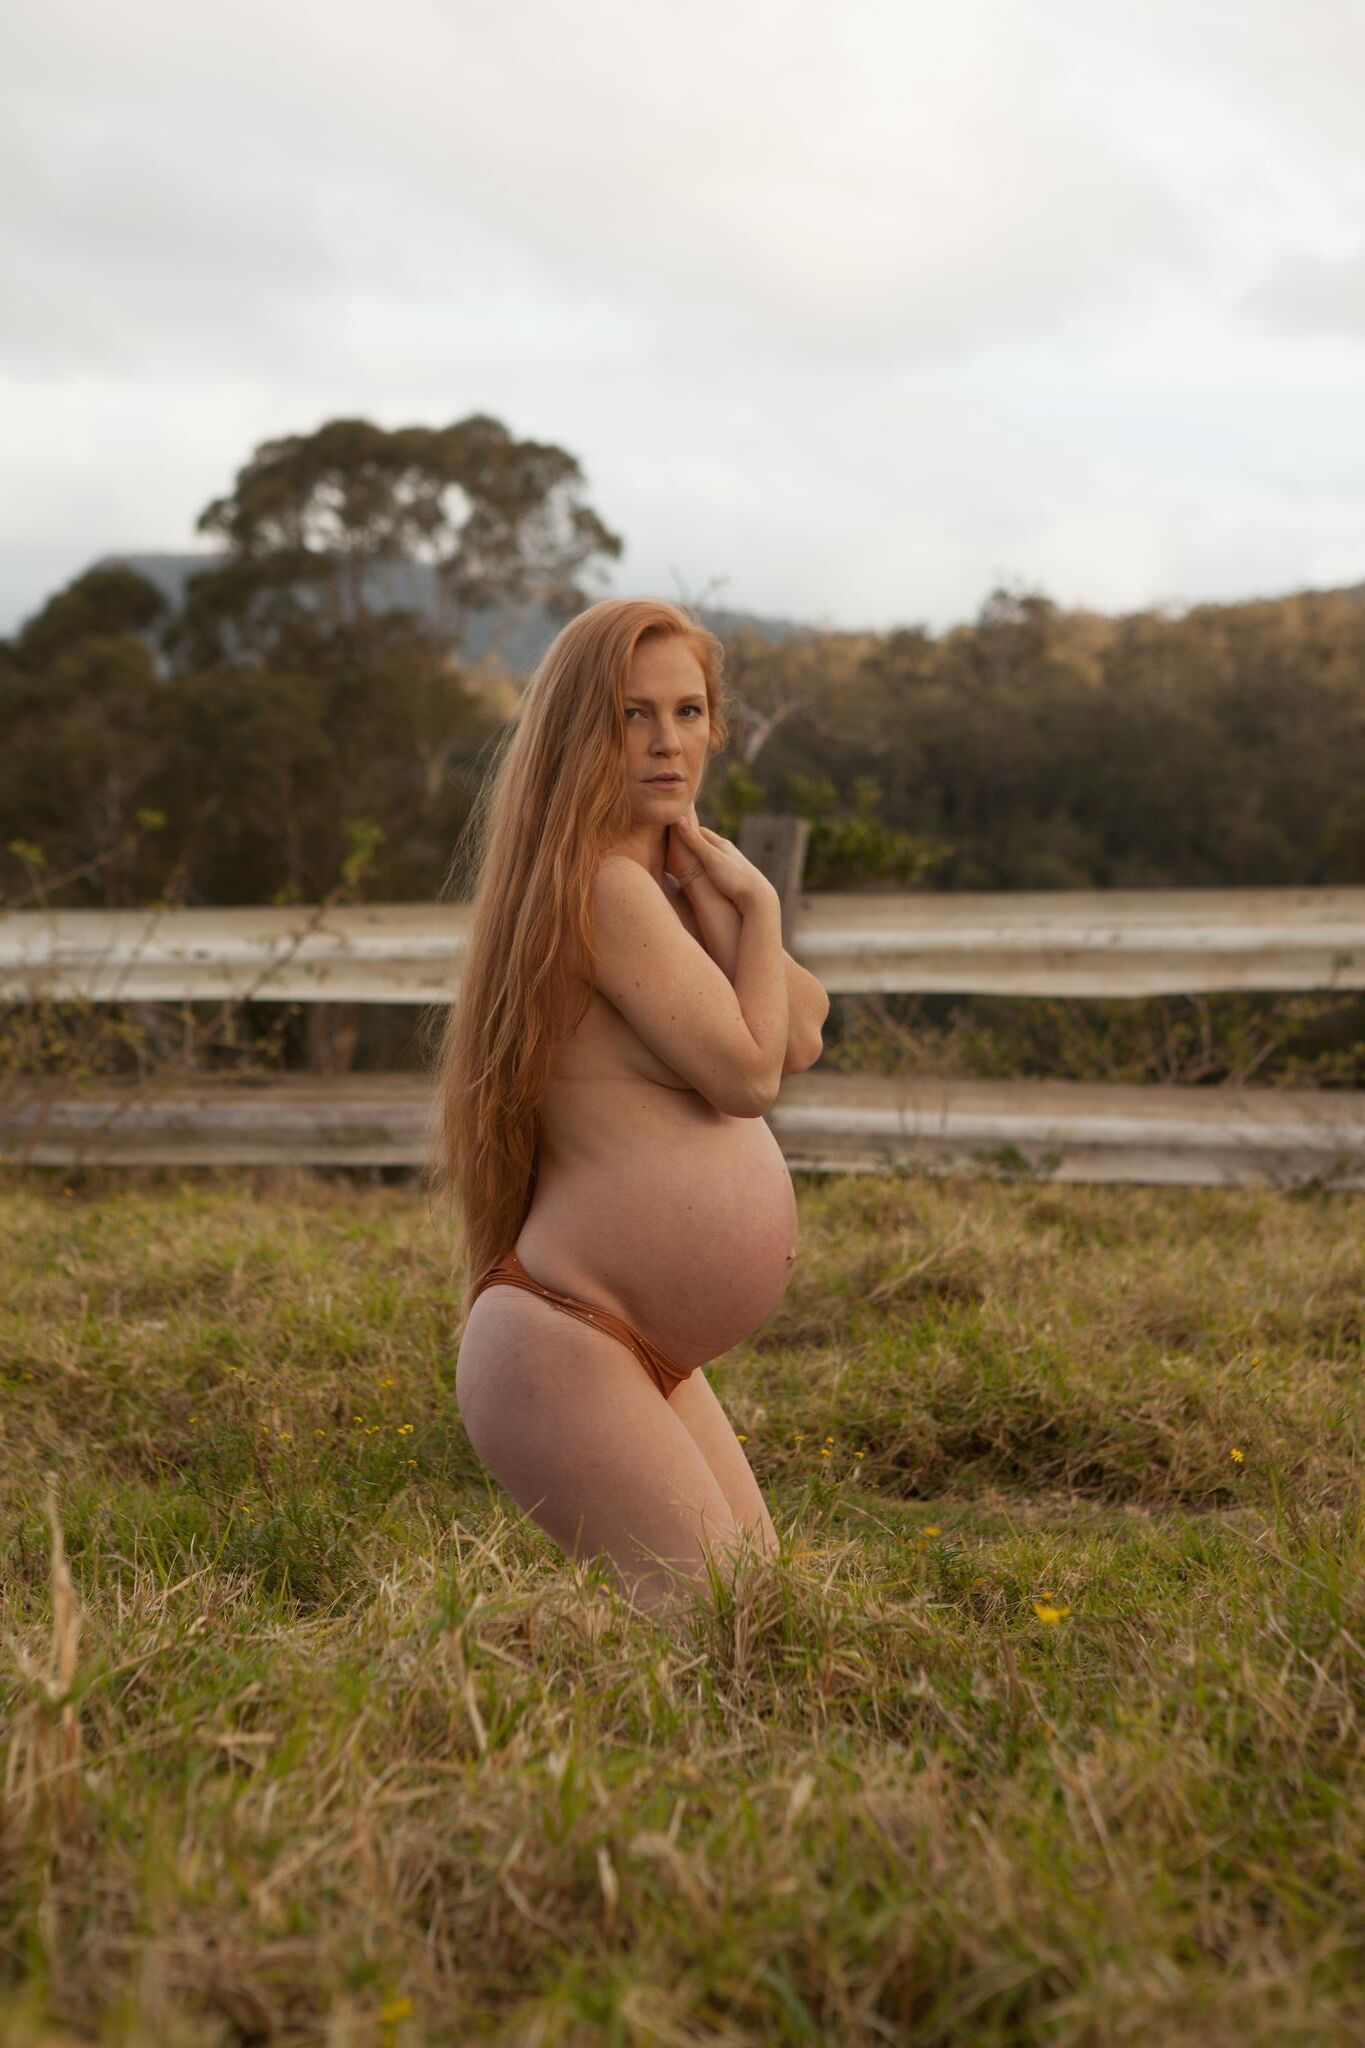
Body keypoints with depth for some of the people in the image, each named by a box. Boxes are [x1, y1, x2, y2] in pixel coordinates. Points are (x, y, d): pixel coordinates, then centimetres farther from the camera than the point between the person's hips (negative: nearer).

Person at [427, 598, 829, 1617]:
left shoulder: (659, 875, 14)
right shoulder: (605, 884, -16)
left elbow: (800, 1037, 6)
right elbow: (748, 1071, -17)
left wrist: (708, 894, -4)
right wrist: (755, 902, -5)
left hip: (647, 1357, 11)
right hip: (564, 1339, -11)